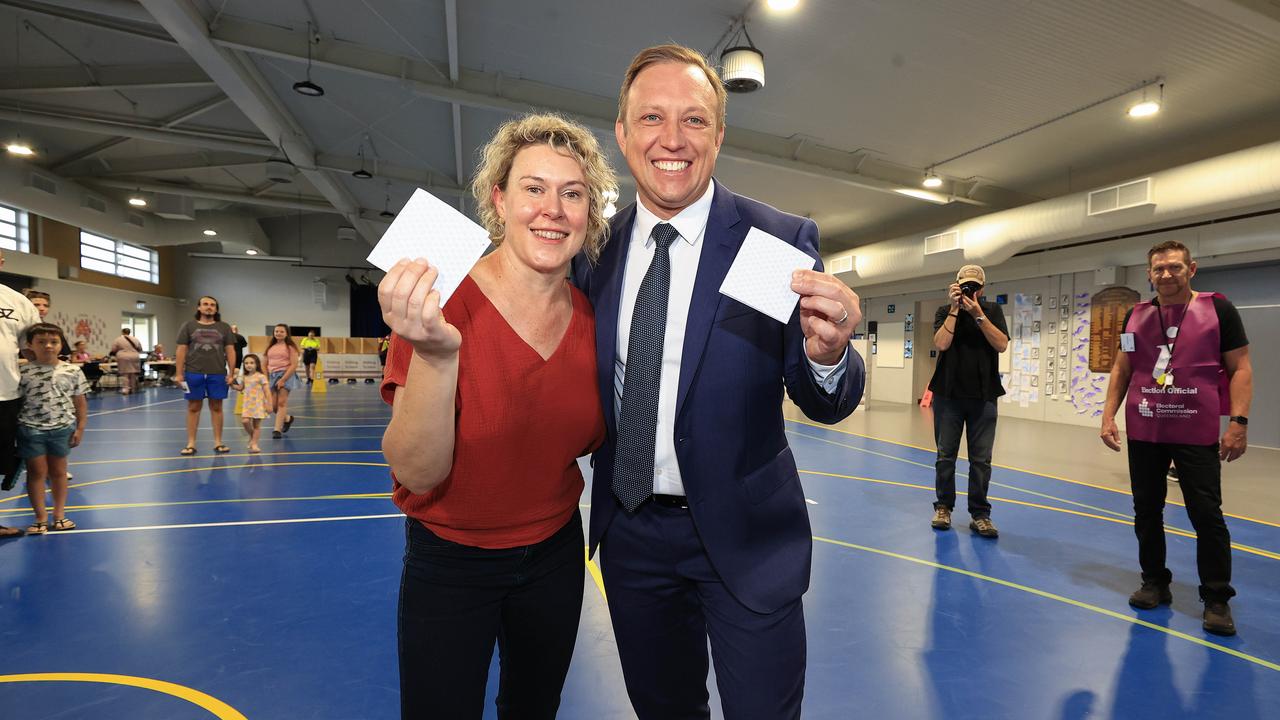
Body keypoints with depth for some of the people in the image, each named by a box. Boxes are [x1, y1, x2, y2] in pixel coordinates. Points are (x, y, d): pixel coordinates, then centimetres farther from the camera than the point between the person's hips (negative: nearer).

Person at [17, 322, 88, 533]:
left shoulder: (72, 371, -2)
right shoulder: (23, 372, -5)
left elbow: (80, 402, 3)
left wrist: (80, 428, 1)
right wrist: (14, 428, -5)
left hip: (62, 428, 1)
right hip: (31, 428, -1)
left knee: (58, 472, 11)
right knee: (37, 472, 6)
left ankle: (59, 515, 22)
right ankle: (41, 518, 16)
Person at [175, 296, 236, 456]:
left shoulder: (224, 327, 8)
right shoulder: (188, 326, 6)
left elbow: (230, 351, 6)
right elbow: (181, 350, 4)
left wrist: (231, 373, -1)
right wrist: (179, 373, -2)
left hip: (218, 374, 0)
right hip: (194, 373, 0)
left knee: (216, 407, 6)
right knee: (193, 408, 5)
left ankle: (218, 442, 13)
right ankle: (191, 443, 11)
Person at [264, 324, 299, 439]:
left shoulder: (290, 347, -2)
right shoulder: (270, 347, 14)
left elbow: (294, 365, -9)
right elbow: (265, 364, 15)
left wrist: (283, 379, -15)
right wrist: (266, 379, 3)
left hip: (286, 375, -5)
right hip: (272, 375, 5)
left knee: (282, 402, -10)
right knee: (273, 406, 4)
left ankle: (278, 429, -6)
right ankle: (288, 418, 32)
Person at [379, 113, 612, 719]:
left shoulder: (590, 317, -6)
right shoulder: (444, 303, -21)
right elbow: (416, 473, -24)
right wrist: (435, 352, -39)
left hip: (554, 552, 5)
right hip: (449, 561, -4)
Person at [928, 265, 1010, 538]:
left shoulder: (992, 311, 5)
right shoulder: (945, 311, 3)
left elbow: (1001, 344, -9)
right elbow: (941, 344, -12)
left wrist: (978, 314, -15)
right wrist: (955, 309, -13)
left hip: (983, 396, 0)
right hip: (948, 394, 0)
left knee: (981, 459, 1)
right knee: (946, 455, 6)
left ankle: (980, 514, 8)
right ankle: (944, 507, 16)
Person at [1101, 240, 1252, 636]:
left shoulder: (1218, 309, -1)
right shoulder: (1136, 316, 8)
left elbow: (1240, 368, -2)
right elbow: (1121, 369, 12)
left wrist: (1239, 421, -11)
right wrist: (1109, 414, 3)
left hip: (1197, 435, -3)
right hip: (1143, 433, 3)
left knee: (1207, 515, 0)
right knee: (1146, 511, 10)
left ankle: (1217, 600, 14)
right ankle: (1155, 583, 25)